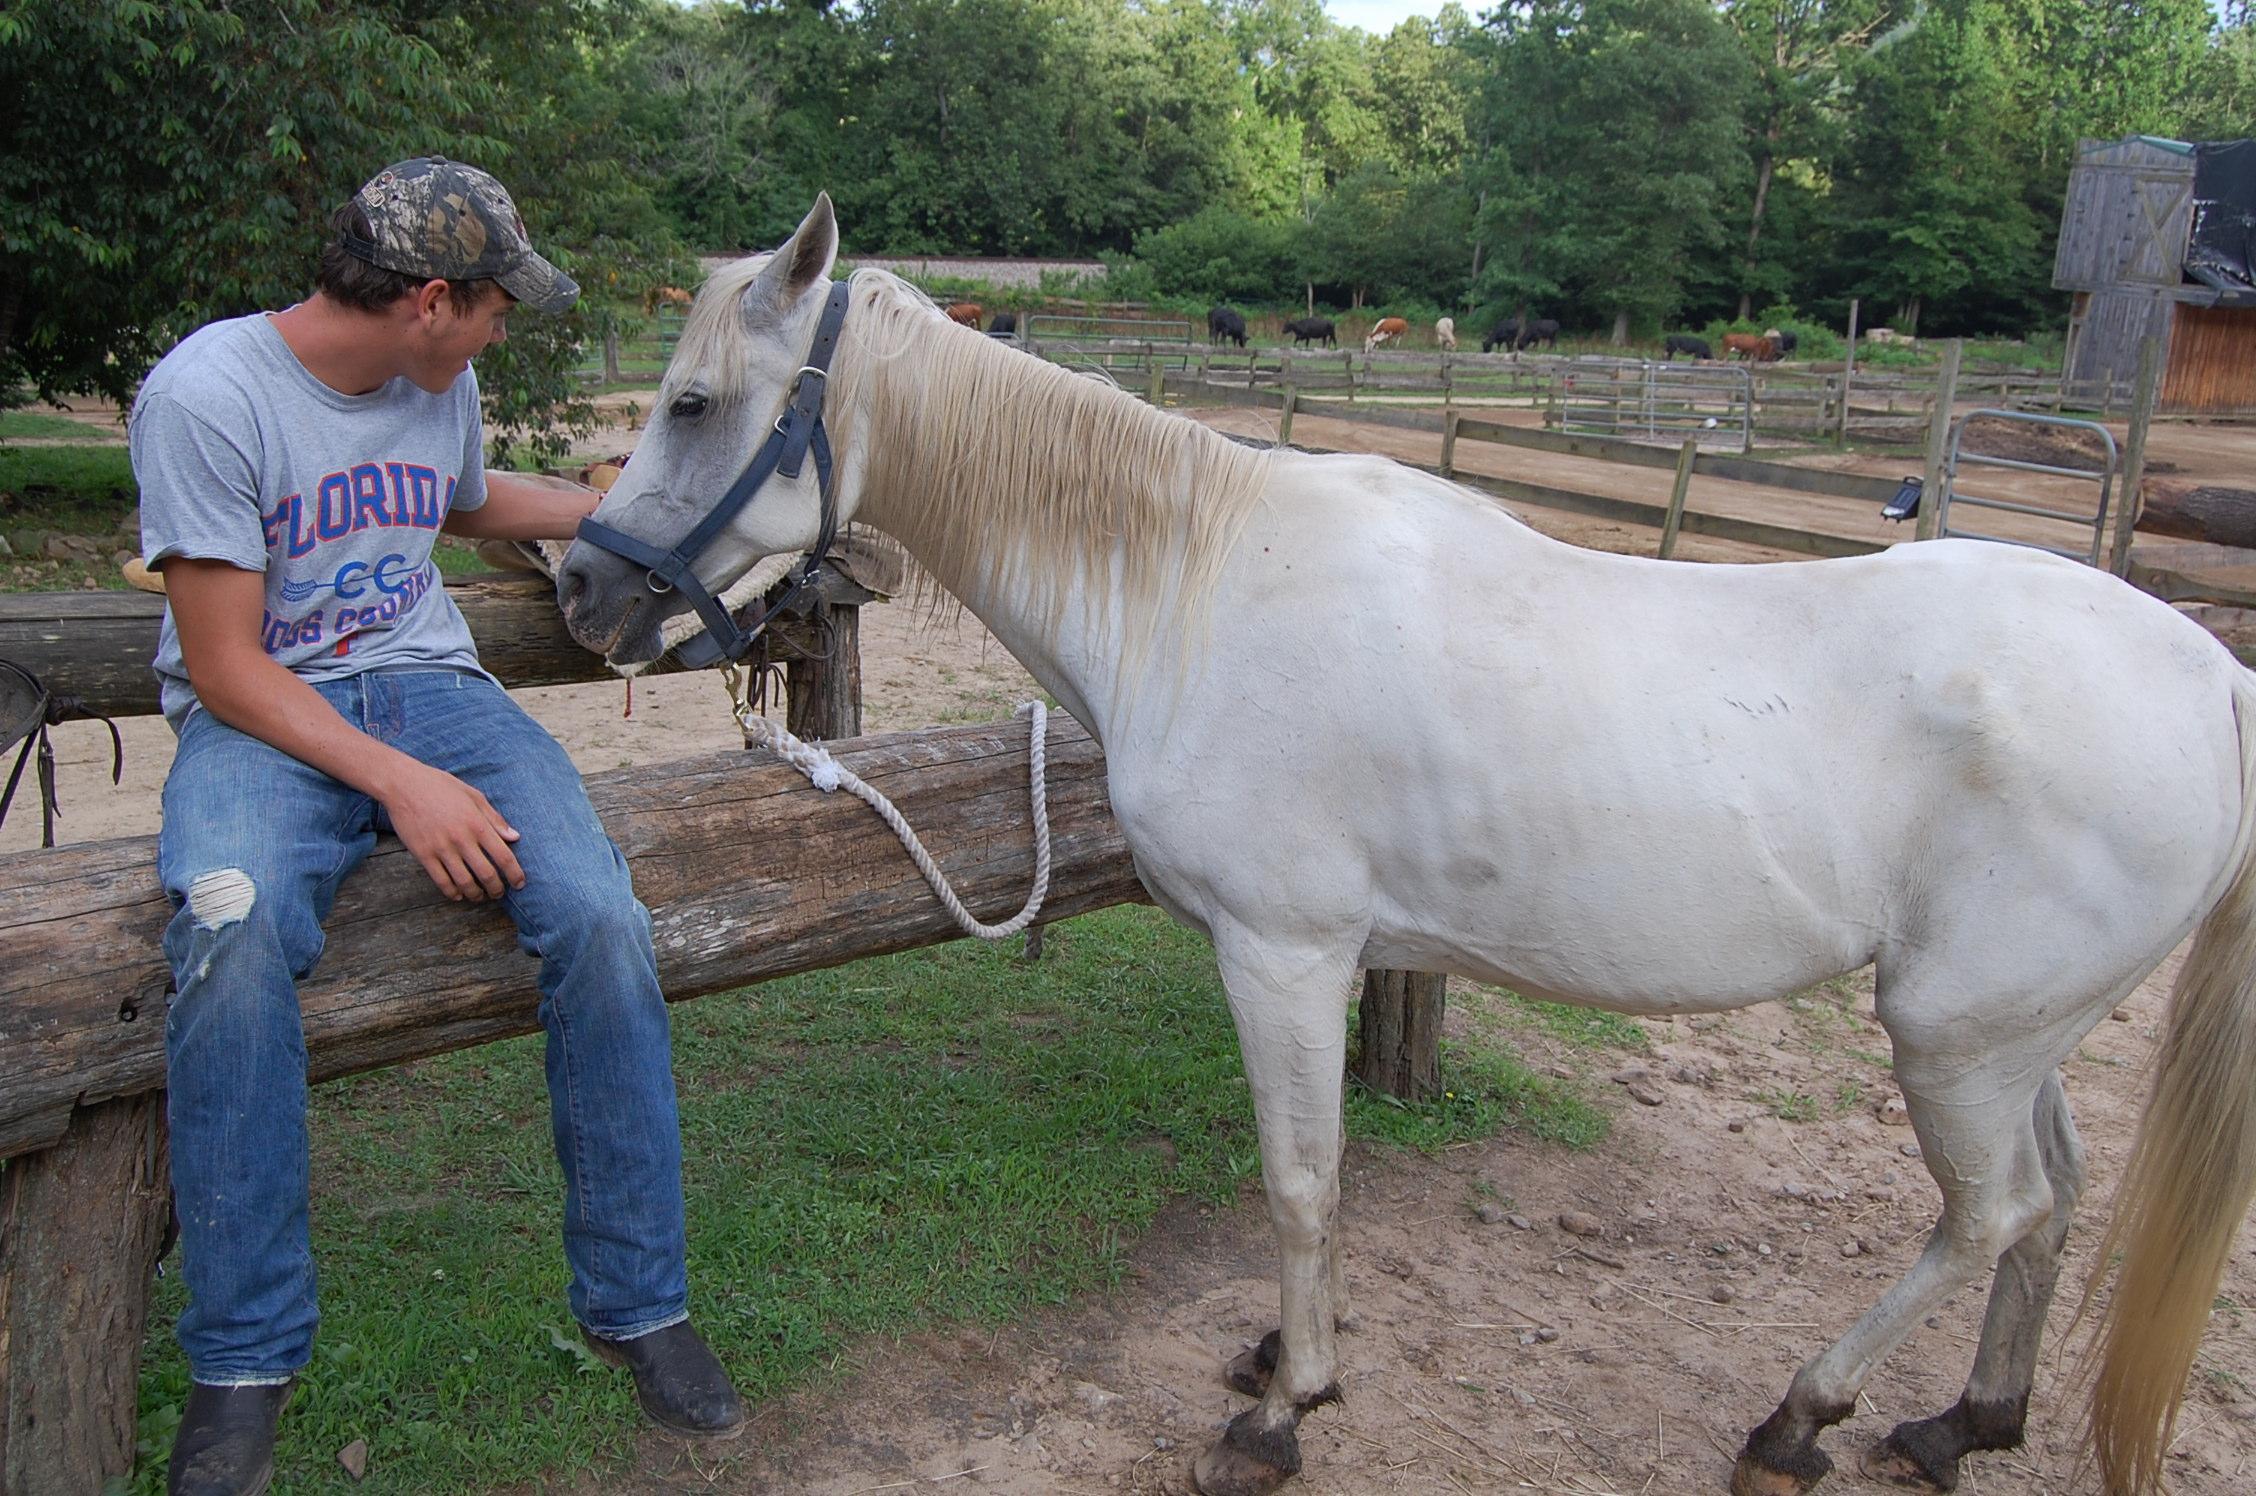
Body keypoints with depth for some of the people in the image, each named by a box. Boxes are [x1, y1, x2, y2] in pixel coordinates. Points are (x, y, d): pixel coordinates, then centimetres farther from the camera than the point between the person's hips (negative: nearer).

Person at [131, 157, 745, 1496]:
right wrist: (402, 785, -25)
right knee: (235, 935, -37)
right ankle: (243, 1364, -17)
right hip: (260, 716, -4)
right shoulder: (207, 393, -13)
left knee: (599, 917, -24)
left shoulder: (440, 381, 6)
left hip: (428, 684, 5)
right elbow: (227, 667, -14)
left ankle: (637, 1302, -7)